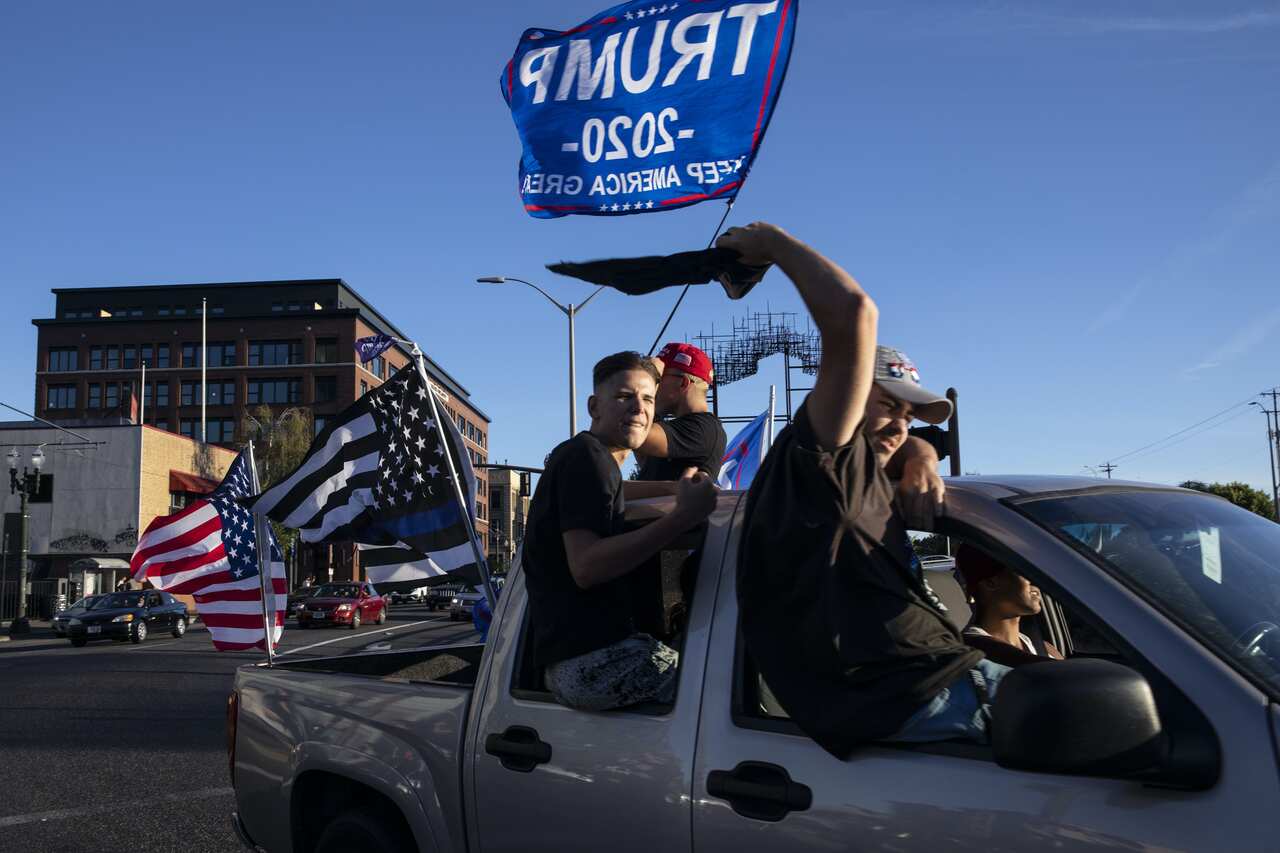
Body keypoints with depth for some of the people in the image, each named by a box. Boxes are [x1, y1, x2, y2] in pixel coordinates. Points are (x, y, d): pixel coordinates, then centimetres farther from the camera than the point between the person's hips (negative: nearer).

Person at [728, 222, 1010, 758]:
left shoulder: (866, 477, 22)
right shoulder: (819, 458, -6)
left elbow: (915, 445, 43)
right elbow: (852, 312, -16)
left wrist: (920, 462, 18)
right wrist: (772, 241, -4)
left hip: (954, 670, 10)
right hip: (913, 700, -10)